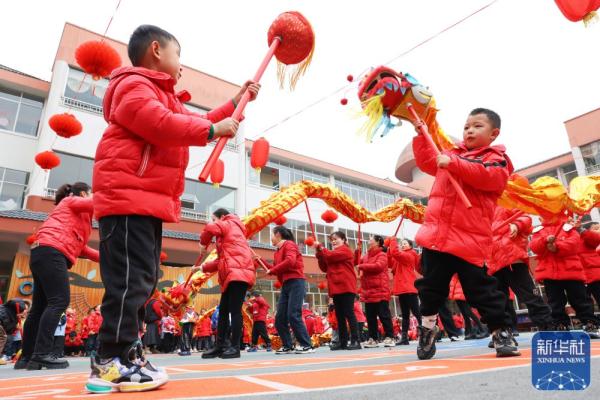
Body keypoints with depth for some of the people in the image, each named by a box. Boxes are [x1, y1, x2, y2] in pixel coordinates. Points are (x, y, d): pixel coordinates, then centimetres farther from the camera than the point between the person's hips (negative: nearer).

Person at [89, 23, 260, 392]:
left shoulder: (165, 98, 29)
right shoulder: (134, 86, -3)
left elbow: (195, 123, 33)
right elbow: (161, 124, -21)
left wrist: (236, 103, 33)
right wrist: (213, 129, -13)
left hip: (148, 202, 11)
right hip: (128, 198, -11)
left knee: (143, 281, 10)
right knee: (131, 281, -14)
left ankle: (128, 353, 16)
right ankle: (111, 363, -7)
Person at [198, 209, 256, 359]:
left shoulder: (229, 224, 7)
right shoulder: (228, 234, 32)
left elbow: (210, 229, -15)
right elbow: (222, 260, 31)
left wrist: (203, 244, 1)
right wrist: (203, 268, 30)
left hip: (238, 273, -10)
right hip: (232, 275, 10)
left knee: (234, 310, -9)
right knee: (223, 311, 10)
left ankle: (235, 347, -5)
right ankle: (219, 346, 14)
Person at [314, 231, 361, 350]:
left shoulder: (345, 250, -1)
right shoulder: (333, 253, 22)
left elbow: (330, 256, -16)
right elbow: (324, 268, 14)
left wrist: (320, 248, -2)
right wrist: (319, 253, 3)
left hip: (346, 287, -8)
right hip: (336, 288, 8)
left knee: (349, 313, -10)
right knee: (340, 315, 8)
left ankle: (356, 341, -8)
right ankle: (343, 342, 12)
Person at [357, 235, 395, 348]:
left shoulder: (381, 255, -6)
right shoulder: (366, 256, 17)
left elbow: (378, 266, -22)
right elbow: (357, 263, 23)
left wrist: (362, 266, -15)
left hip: (380, 291, -7)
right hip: (368, 291, 7)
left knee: (384, 315, -2)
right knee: (370, 317, 9)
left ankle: (389, 337, 5)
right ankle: (372, 338, 15)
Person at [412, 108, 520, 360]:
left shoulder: (496, 159, 3)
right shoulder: (451, 154, 20)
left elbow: (487, 176, -18)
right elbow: (426, 161, 32)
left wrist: (453, 164, -23)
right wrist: (421, 136, 24)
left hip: (470, 240, -5)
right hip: (436, 234, 5)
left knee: (481, 289, 1)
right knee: (431, 287, 11)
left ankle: (502, 332, 20)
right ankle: (427, 329, 28)